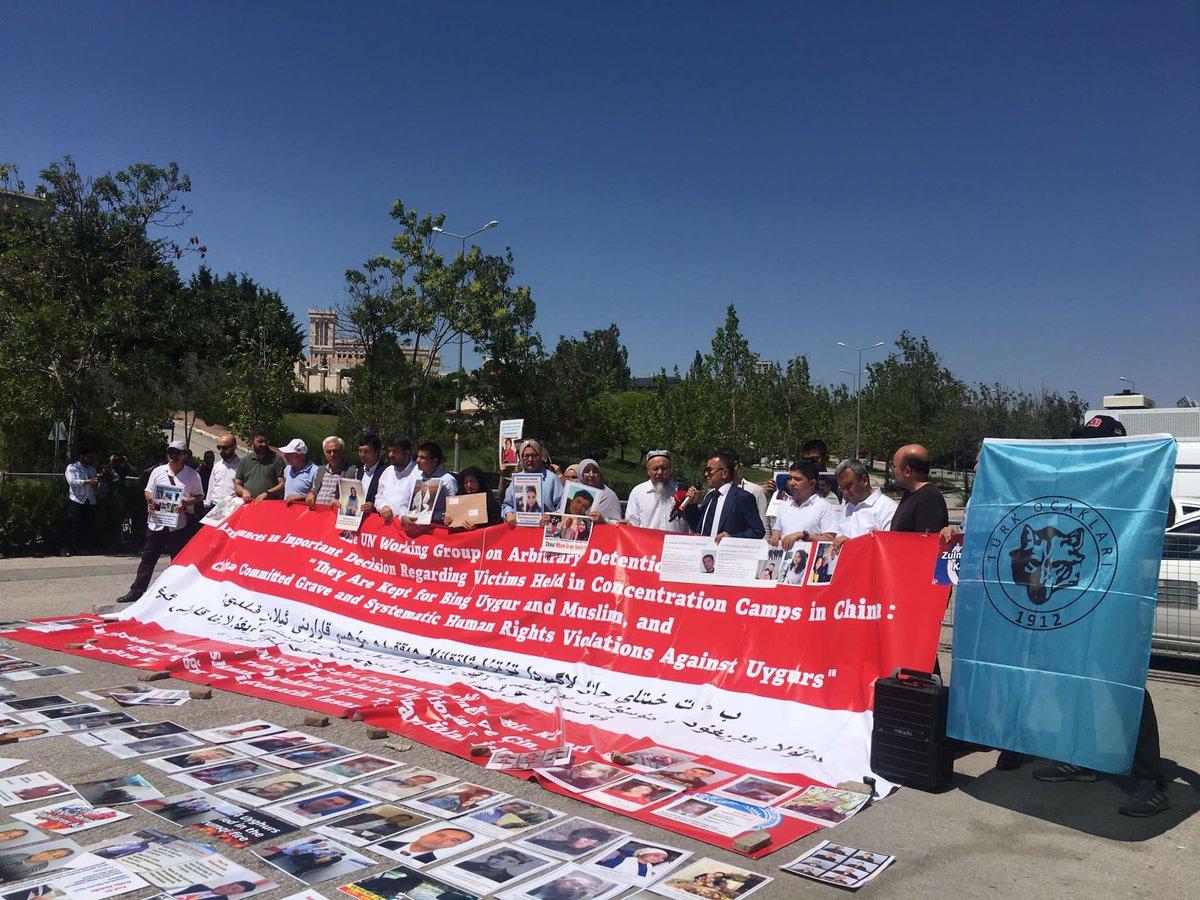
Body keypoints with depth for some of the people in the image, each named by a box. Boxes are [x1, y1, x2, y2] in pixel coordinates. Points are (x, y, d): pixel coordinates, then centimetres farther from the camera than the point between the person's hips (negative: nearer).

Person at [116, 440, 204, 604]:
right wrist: (150, 500, -7)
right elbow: (148, 491, 15)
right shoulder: (158, 471, 9)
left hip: (179, 524, -2)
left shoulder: (192, 475, 2)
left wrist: (186, 502, -15)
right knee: (148, 558, 6)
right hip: (156, 522, 2)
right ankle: (136, 591, 13)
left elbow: (199, 497, 4)